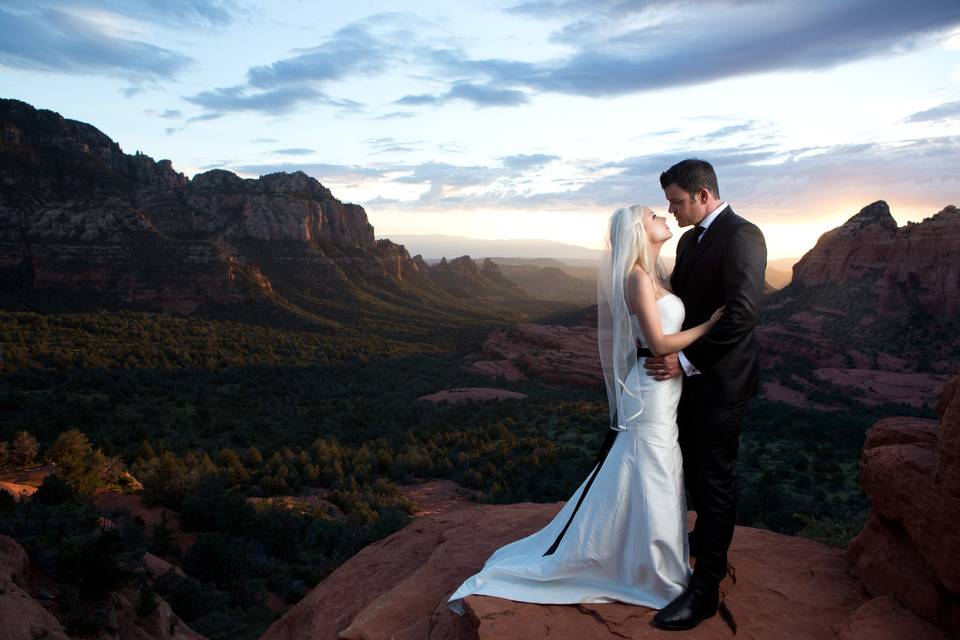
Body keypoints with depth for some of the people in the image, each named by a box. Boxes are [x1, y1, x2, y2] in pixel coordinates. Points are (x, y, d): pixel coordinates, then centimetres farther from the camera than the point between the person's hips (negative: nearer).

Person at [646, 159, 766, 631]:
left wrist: (686, 361, -22)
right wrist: (664, 347, 0)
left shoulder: (742, 236, -16)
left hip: (720, 381, -8)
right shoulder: (689, 240, 11)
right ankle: (706, 540, 42)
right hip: (689, 375, 8)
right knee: (694, 466, 20)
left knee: (715, 478, 0)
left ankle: (704, 588, 10)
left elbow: (742, 313, -25)